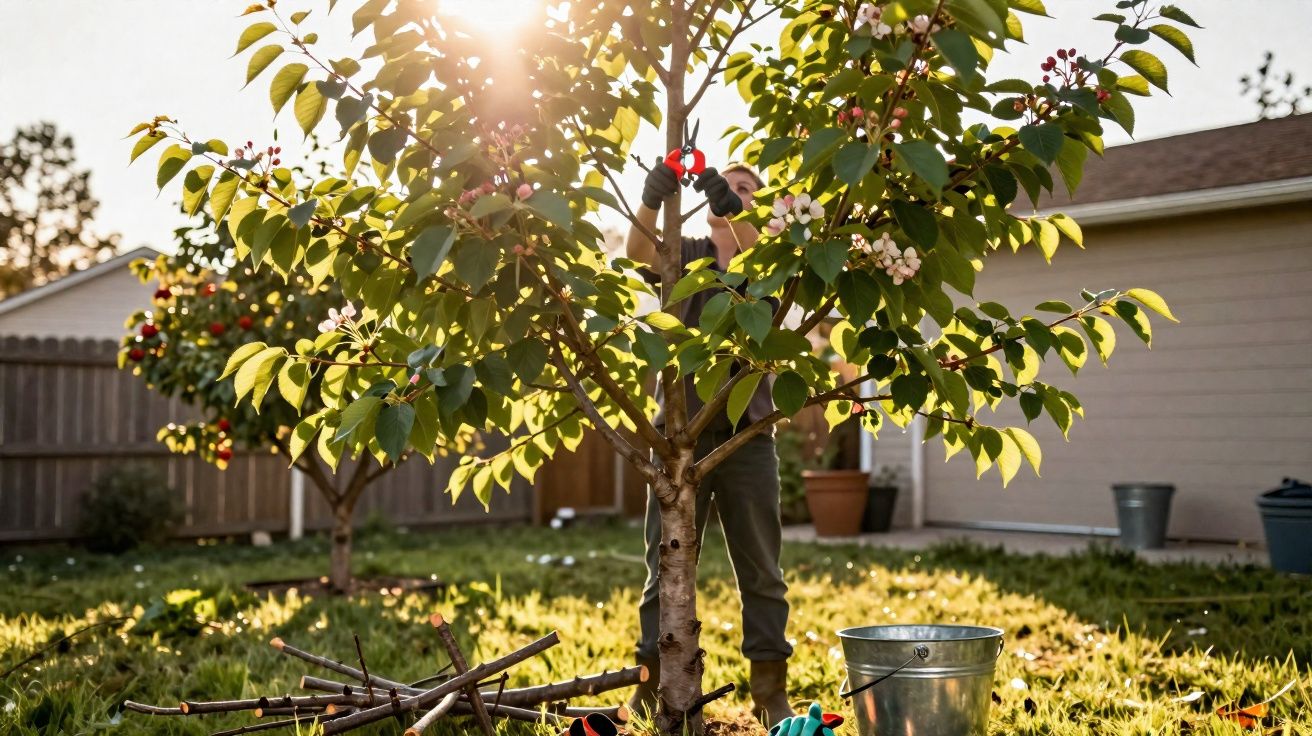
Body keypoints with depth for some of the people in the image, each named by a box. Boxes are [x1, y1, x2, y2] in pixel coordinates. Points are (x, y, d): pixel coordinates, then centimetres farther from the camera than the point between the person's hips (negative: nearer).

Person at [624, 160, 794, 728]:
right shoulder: (685, 256, 9)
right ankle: (653, 686, 11)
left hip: (746, 435, 0)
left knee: (760, 571, 6)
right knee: (665, 567, 3)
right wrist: (651, 200, -32)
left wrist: (733, 209, -35)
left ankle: (770, 690, 14)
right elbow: (640, 252, -12)